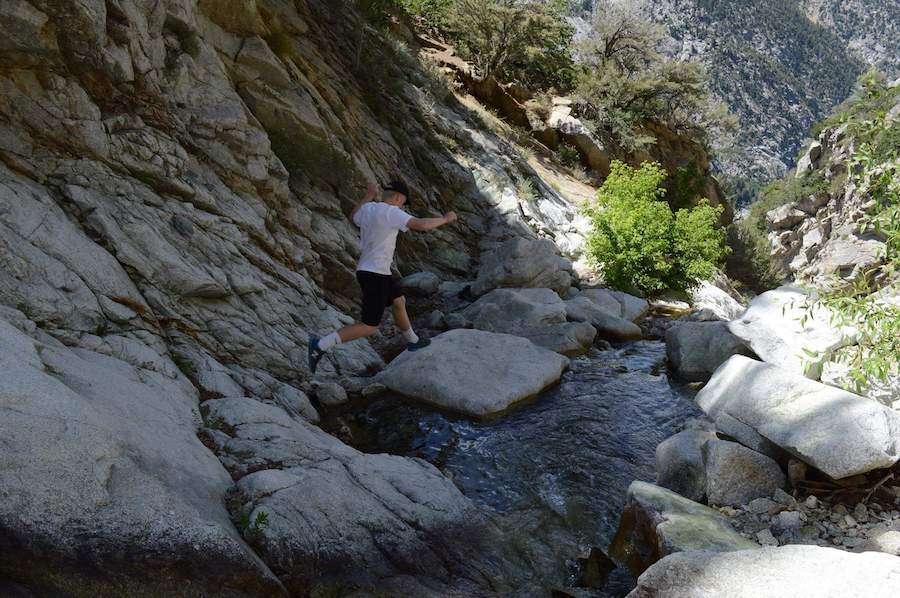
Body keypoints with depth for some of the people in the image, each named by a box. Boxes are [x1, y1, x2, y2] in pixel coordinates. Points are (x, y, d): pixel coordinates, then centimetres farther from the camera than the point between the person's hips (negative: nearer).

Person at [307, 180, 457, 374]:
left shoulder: (367, 208, 6)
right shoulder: (390, 212, -18)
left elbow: (353, 216, 30)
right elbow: (421, 224, -24)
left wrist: (369, 196, 39)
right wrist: (445, 219, -8)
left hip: (367, 270, 10)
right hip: (375, 276, -10)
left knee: (399, 301, 27)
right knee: (369, 327, -5)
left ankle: (413, 341, 45)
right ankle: (321, 345, -10)